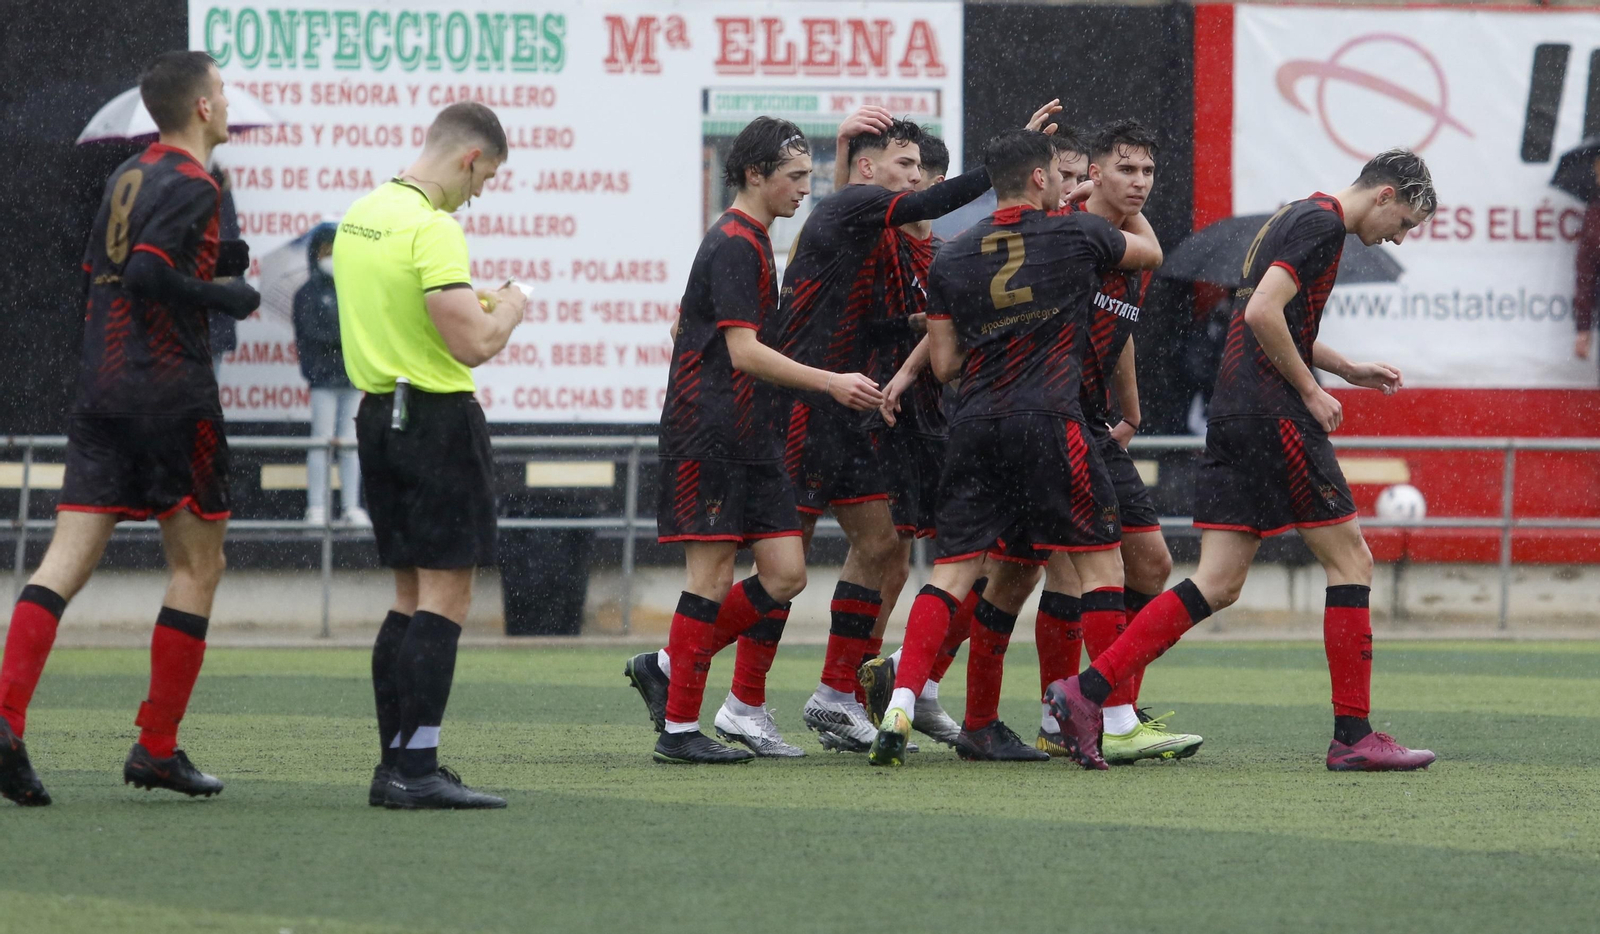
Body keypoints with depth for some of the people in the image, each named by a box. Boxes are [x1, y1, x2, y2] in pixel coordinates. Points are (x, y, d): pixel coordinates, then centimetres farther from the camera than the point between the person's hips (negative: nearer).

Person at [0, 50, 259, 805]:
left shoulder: (127, 176, 15)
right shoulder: (190, 186, -11)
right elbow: (148, 270, -24)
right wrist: (227, 298, -12)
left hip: (101, 390, 7)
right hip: (172, 396, -7)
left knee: (68, 558, -2)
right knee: (197, 564, 7)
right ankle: (157, 746, 7)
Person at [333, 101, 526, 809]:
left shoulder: (359, 215, 11)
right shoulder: (432, 228, -17)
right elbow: (474, 344, -22)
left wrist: (476, 308, 19)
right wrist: (509, 308, -1)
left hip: (378, 411, 9)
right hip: (439, 419, -9)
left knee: (411, 596, 14)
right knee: (446, 596, -7)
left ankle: (394, 765, 13)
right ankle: (417, 771, -12)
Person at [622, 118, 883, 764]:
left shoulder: (751, 241, 18)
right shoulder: (735, 244, -13)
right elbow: (744, 352, -20)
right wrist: (830, 383, -23)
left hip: (751, 441, 9)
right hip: (709, 438, -9)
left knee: (785, 576, 3)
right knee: (713, 581, -7)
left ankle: (669, 667, 13)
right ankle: (679, 728, -1)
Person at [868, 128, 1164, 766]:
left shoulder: (952, 259, 10)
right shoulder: (1077, 236, 2)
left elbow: (945, 364, 11)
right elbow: (1151, 253, 22)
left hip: (974, 426, 4)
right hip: (1049, 421, -4)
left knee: (953, 573, 3)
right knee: (1101, 563, 5)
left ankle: (900, 706, -14)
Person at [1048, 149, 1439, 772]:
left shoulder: (1299, 218, 21)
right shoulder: (1322, 224, -10)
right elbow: (1263, 312, -22)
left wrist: (1349, 369, 27)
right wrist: (1311, 391, -13)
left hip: (1232, 416, 10)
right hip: (1274, 417, -10)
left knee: (1218, 585, 4)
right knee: (1350, 561, -1)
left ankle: (1085, 692, -4)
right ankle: (1353, 737, 1)